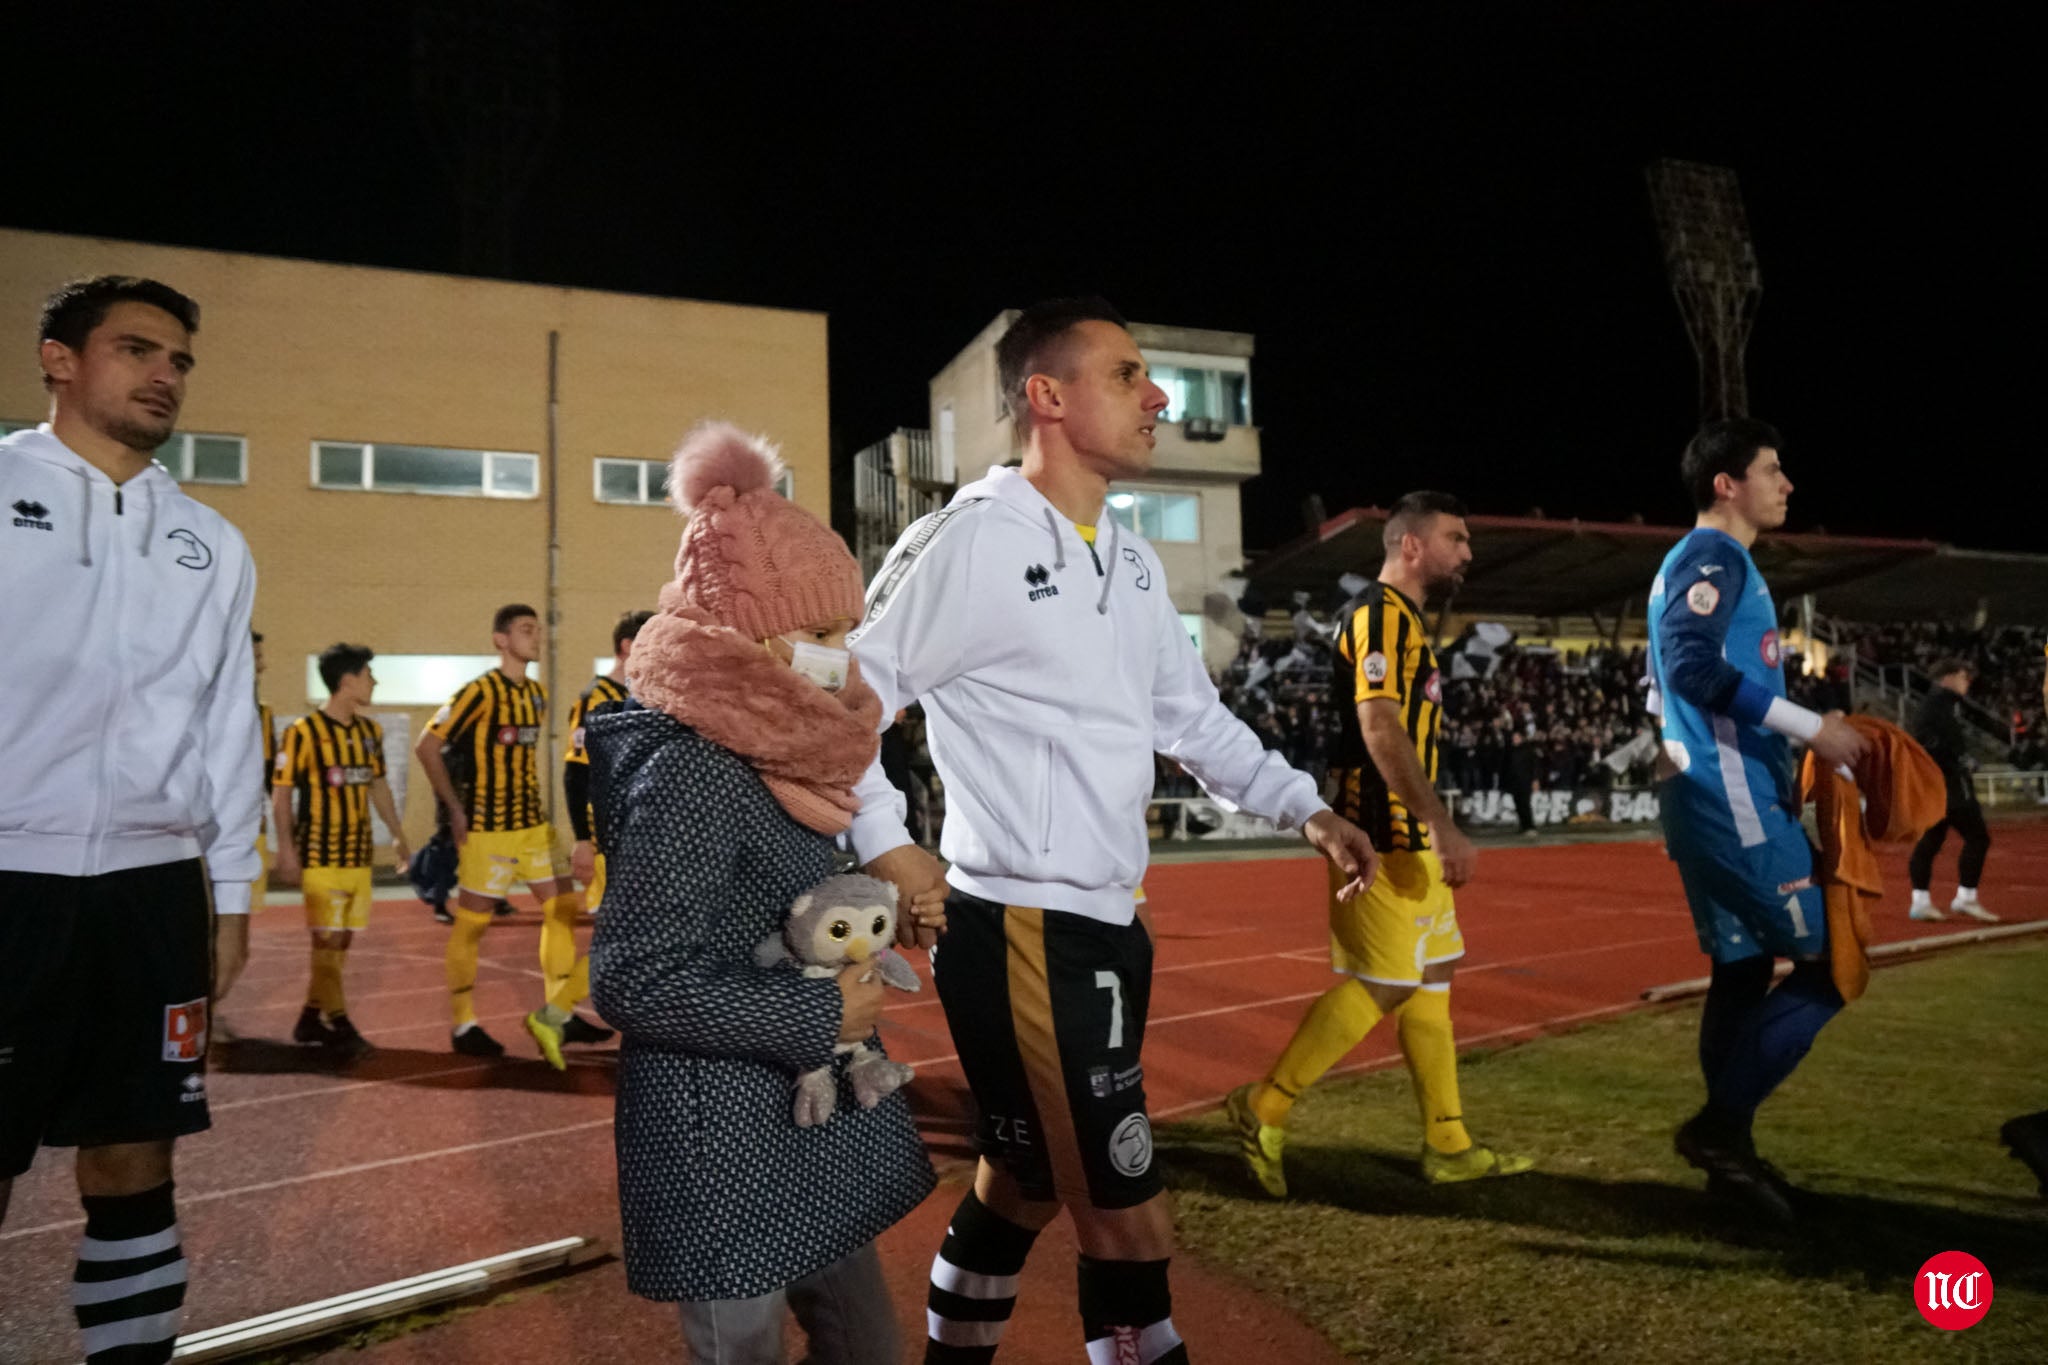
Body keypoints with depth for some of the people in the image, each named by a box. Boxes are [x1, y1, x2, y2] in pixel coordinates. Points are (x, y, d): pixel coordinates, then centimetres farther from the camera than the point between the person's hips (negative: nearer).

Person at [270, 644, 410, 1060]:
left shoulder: (370, 730, 10)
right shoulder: (304, 732, -10)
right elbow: (281, 792, -9)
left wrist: (397, 835, 16)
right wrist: (286, 847, -15)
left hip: (359, 853, 7)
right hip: (320, 854, -7)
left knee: (342, 939, 10)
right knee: (327, 940, -4)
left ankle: (311, 1020, 23)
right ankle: (339, 1027, 1)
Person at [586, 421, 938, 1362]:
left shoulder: (768, 757, 6)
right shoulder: (688, 771, -21)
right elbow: (634, 979, -25)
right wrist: (822, 1017, -20)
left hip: (812, 1126, 9)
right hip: (726, 1151, -9)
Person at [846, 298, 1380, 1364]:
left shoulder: (1131, 559, 12)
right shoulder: (976, 539, -15)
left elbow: (1191, 715, 19)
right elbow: (845, 690, -12)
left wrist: (1304, 808, 12)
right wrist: (885, 847, -15)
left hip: (1108, 926, 9)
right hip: (1024, 934, -9)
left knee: (1024, 1183, 22)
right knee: (1130, 1220, -1)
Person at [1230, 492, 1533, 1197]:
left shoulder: (1402, 617, 19)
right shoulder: (1382, 614, -13)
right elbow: (1380, 729, -23)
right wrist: (1444, 827, -27)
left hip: (1408, 835, 10)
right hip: (1386, 835, -10)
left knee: (1432, 977, 12)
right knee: (1383, 984, -7)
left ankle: (1448, 1145, 21)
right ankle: (1263, 1109, 3)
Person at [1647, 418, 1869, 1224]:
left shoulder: (1706, 562, 21)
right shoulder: (1714, 556, -10)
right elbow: (1693, 666, -25)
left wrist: (1796, 738, 21)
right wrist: (1810, 726, -22)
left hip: (1719, 796, 10)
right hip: (1732, 798, -10)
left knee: (1743, 970, 13)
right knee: (1829, 964, -6)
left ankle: (1727, 1142, 21)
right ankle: (1718, 1125, -2)